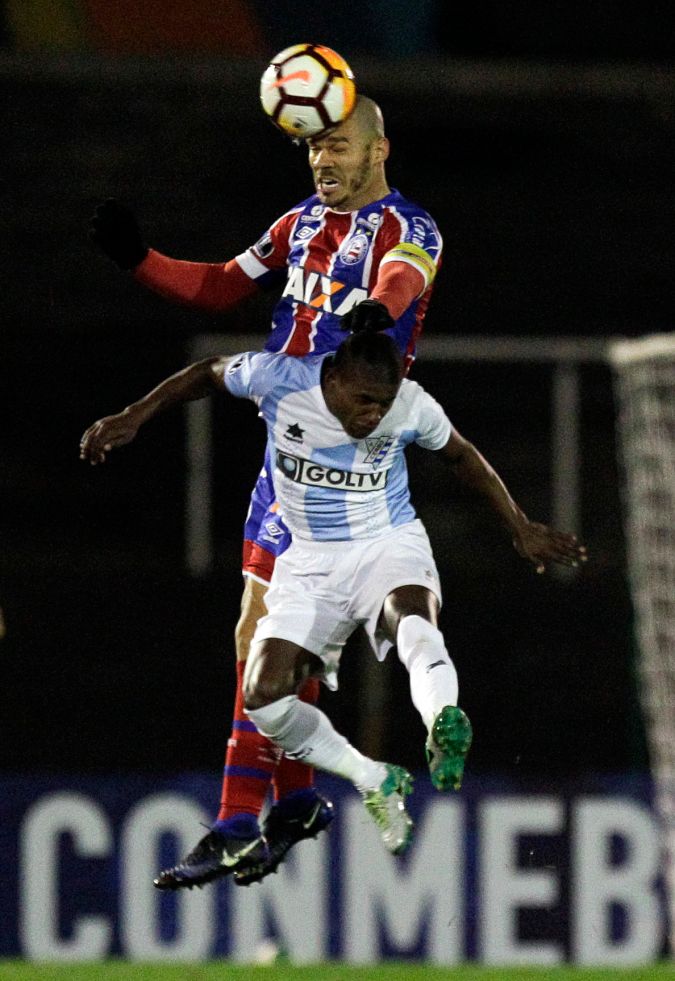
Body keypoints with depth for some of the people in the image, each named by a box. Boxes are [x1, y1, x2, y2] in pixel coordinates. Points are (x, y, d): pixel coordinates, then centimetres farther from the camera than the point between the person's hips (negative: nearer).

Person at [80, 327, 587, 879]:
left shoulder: (411, 407, -13)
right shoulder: (279, 379, -16)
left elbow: (462, 458, 8)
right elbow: (207, 375, 6)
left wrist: (521, 530, 16)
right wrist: (134, 418, 3)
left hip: (390, 544, -2)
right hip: (311, 562, 2)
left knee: (413, 621, -39)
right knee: (264, 695, -15)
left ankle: (444, 729, -66)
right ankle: (377, 783, 0)